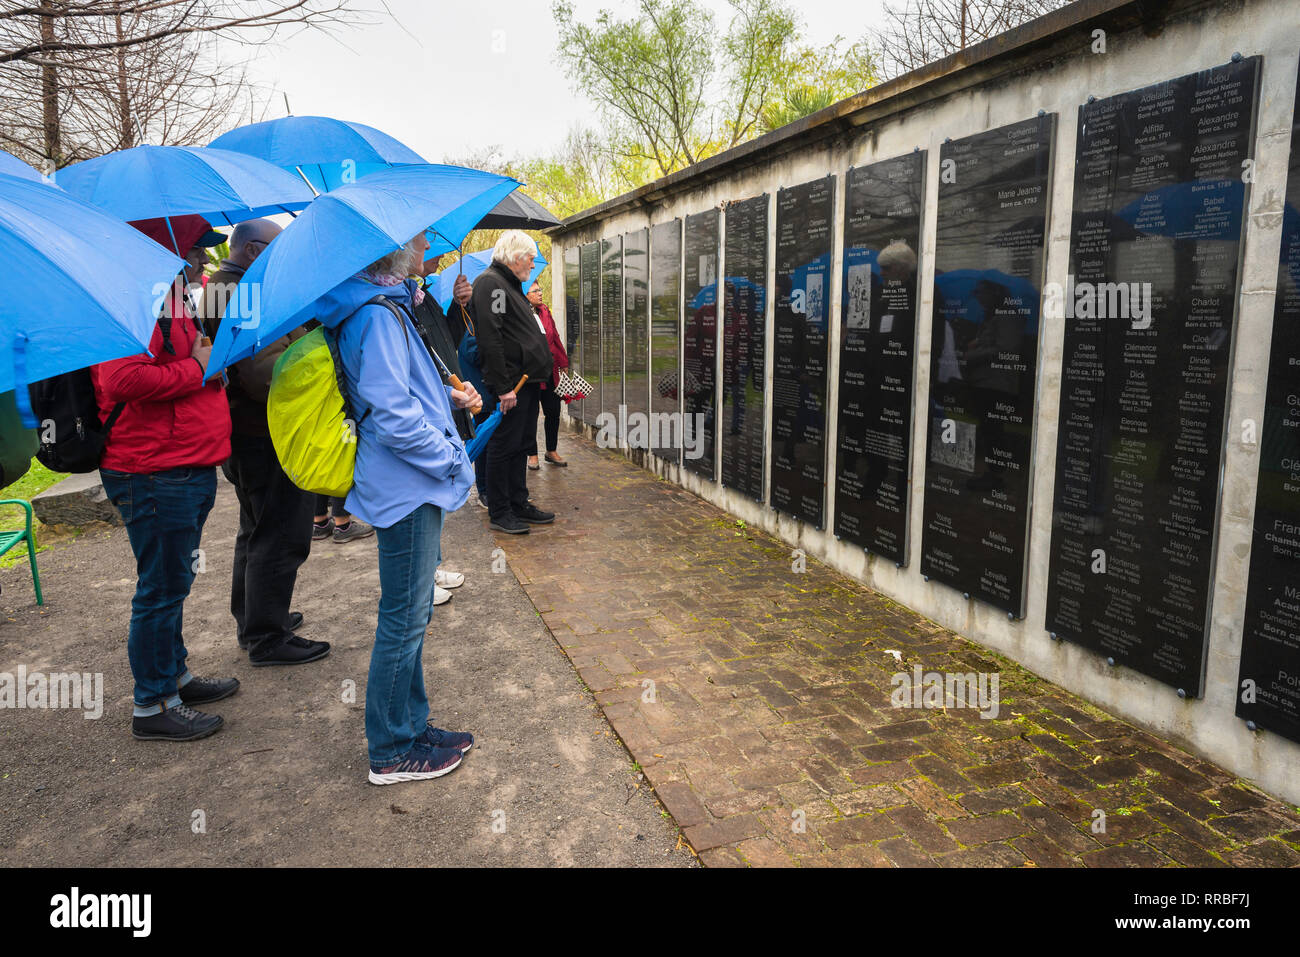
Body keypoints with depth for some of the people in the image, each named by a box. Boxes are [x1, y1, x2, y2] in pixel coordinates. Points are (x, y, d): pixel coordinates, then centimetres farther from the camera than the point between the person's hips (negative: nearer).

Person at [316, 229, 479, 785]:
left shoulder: (386, 304, 14)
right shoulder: (378, 314, -18)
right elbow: (392, 414, -24)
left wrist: (446, 396, 15)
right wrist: (452, 459, -15)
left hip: (411, 484, 11)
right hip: (407, 488, -11)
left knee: (410, 615, 18)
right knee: (403, 619, 1)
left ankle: (411, 726, 33)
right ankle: (391, 752, 16)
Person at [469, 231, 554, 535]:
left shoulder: (511, 285, 21)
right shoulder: (490, 283, -12)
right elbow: (490, 339, -21)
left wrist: (539, 375, 18)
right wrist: (503, 387, -24)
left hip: (527, 382, 10)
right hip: (511, 384, -10)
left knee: (521, 446, 15)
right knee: (504, 447, -2)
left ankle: (519, 504, 25)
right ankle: (499, 514, 6)